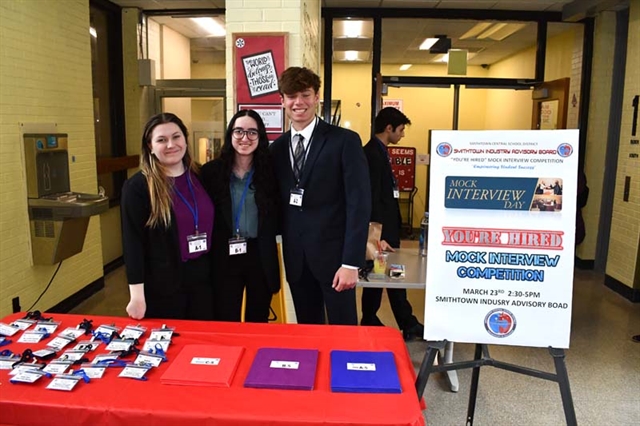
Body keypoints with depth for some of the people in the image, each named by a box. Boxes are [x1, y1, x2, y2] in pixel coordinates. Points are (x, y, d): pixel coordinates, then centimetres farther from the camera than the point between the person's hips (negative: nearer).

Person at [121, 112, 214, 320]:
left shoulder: (200, 176, 4)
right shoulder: (137, 187, -11)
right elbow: (132, 243, -12)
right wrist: (137, 296, -14)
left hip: (202, 279, 5)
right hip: (162, 285, -4)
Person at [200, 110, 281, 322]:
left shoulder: (270, 170, -1)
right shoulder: (211, 171, -2)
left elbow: (277, 216, 4)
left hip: (261, 256, 1)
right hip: (224, 258, 0)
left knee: (258, 323, 16)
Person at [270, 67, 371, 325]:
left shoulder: (345, 141, -7)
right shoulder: (278, 147, 9)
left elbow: (359, 204, -12)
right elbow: (278, 202, 12)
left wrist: (351, 262, -16)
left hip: (333, 254, -4)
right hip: (295, 258, 5)